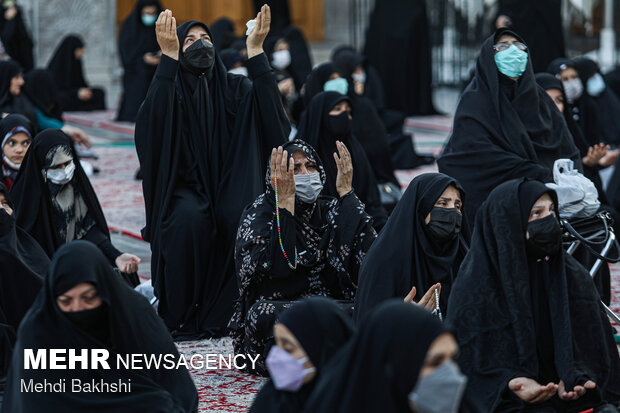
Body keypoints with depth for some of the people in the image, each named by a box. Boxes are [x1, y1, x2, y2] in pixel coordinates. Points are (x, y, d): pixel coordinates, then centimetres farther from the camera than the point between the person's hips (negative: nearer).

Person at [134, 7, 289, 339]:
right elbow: (154, 116, -24)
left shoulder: (233, 88, 8)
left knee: (241, 218, -31)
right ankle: (180, 319, -21)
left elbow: (268, 108, -14)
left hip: (227, 184, 2)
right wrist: (169, 56, -33)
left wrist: (255, 50, -23)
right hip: (184, 185, -2)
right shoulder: (170, 89, 2)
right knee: (190, 220, -35)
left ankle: (223, 316, -18)